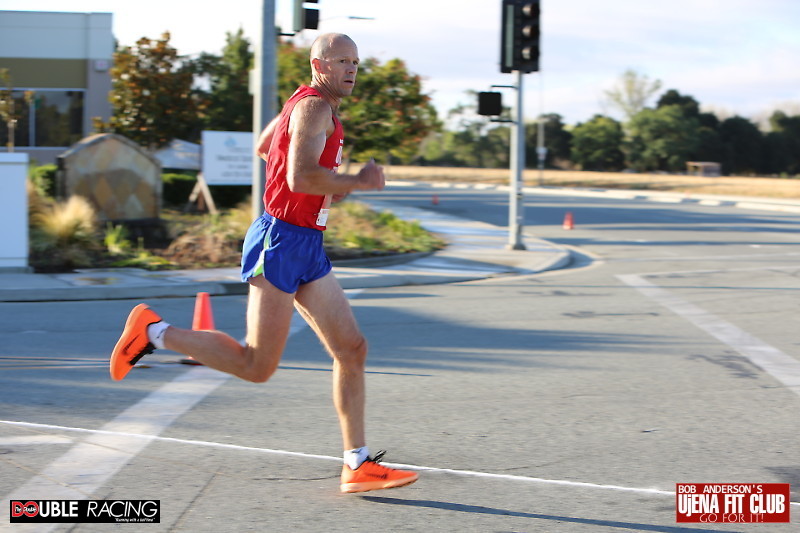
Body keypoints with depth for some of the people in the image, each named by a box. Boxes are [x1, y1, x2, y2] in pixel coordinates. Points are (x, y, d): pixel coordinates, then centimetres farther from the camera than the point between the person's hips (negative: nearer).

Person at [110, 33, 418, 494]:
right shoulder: (314, 106, -14)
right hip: (281, 242, -10)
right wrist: (358, 183, -16)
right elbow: (301, 177, -28)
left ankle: (358, 466, 7)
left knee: (353, 350, 4)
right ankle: (154, 331, 6)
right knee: (258, 366, -7)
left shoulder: (307, 104, 16)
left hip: (308, 249, 10)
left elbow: (263, 146, 33)